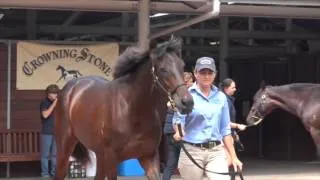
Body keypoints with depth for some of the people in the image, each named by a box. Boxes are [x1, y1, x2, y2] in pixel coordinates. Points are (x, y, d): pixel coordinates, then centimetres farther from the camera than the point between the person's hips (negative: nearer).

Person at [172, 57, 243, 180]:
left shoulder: (221, 97, 9)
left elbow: (225, 129, 13)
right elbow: (178, 119, -10)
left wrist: (233, 157, 10)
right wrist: (178, 132, -34)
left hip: (216, 152, 3)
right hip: (192, 151, -2)